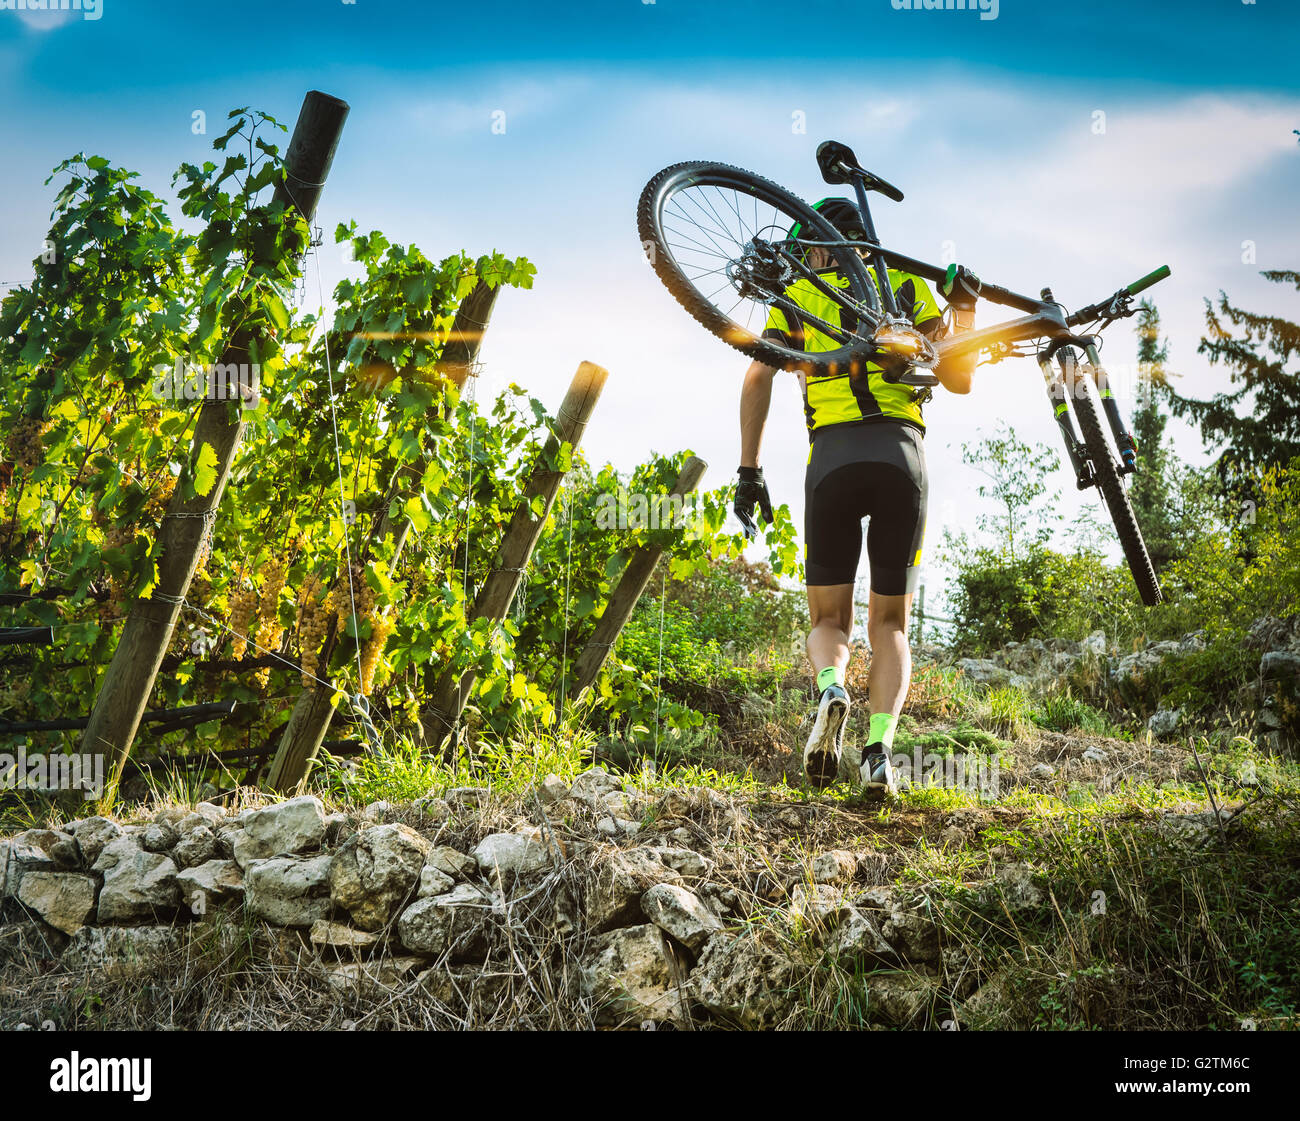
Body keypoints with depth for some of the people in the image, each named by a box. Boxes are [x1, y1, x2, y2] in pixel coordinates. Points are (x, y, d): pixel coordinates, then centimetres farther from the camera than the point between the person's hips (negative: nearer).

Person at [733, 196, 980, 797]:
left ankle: (831, 689, -23)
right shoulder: (906, 285, 17)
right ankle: (880, 748, -11)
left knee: (828, 620, 11)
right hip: (900, 454, 0)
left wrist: (748, 470, 5)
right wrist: (965, 308, 28)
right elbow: (958, 378, 12)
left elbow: (758, 376, 4)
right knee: (890, 624, 11)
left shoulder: (796, 297, 18)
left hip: (830, 457, 0)